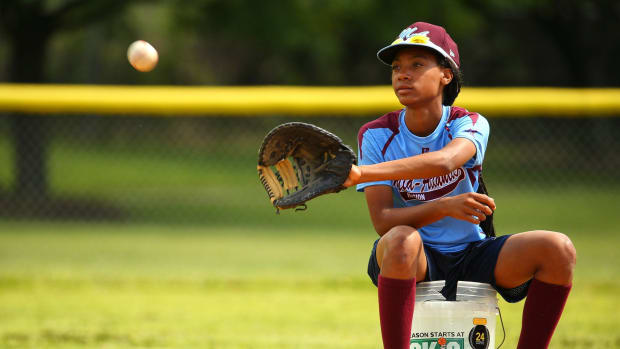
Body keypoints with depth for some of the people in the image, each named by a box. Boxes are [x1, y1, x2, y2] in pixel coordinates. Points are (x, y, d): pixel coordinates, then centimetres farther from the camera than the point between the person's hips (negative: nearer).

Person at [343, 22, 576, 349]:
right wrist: (443, 207, -33)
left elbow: (443, 161, -33)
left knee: (558, 248, -22)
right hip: (412, 261, -1)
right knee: (401, 240, -38)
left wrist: (362, 172, -47)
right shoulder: (376, 135, -5)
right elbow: (382, 220, -15)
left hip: (471, 255, 1)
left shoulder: (469, 125, -8)